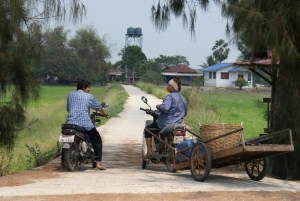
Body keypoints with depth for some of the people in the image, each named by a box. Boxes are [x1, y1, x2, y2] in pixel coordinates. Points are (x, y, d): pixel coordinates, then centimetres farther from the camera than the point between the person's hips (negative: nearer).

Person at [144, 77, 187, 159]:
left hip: (165, 123, -8)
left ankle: (149, 152, 4)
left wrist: (158, 106, -13)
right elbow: (185, 112, 20)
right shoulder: (183, 98, 10)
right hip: (177, 125, 8)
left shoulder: (170, 96, -17)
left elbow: (165, 107, -33)